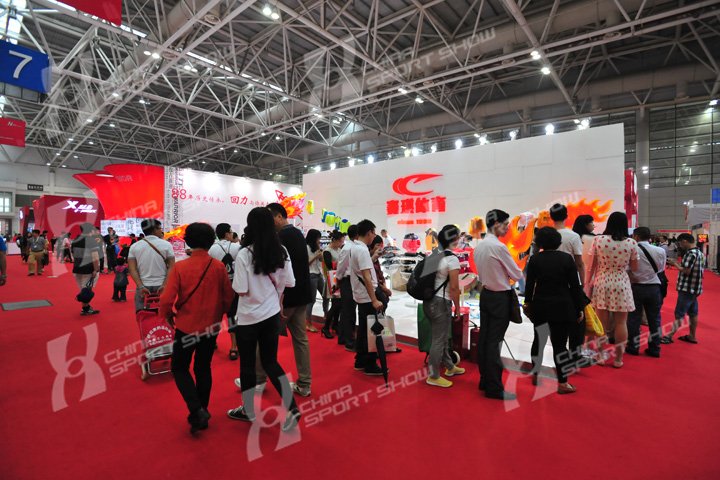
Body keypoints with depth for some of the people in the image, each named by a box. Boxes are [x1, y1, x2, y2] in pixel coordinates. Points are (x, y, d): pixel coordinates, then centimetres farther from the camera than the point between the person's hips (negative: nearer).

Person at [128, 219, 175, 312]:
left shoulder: (134, 246, 5)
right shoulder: (166, 245, -2)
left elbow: (132, 268, -2)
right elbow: (171, 267, -7)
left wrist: (140, 286, -7)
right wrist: (165, 285, -9)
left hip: (143, 287, 2)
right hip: (161, 286, -2)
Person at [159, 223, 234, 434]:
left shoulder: (179, 267, -14)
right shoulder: (219, 267, -9)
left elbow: (166, 300, -16)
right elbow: (228, 298, -3)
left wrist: (168, 316, 5)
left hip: (186, 327, -2)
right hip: (211, 327, 3)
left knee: (179, 368, 17)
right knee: (203, 369, 19)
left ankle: (196, 411, 4)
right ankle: (202, 412, 28)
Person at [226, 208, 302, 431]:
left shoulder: (244, 254, -17)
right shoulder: (282, 252, -4)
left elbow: (241, 290, -16)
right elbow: (288, 284, 1)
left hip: (248, 317, -4)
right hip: (272, 314, 4)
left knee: (247, 364, 15)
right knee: (270, 361, 17)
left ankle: (248, 411, 32)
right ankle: (291, 407, 10)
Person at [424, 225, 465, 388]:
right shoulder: (452, 259, -16)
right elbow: (454, 287, -17)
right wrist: (457, 307, -5)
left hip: (430, 300, 8)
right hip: (441, 303, -8)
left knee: (442, 337, 21)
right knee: (438, 339, 4)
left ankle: (450, 367, 39)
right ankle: (433, 376, 17)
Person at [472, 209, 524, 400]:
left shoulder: (479, 246, 6)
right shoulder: (498, 246, -19)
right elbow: (517, 275, -10)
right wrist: (522, 273, 10)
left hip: (485, 294, 8)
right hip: (500, 297, -8)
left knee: (484, 338, 13)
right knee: (494, 342, -2)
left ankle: (485, 381, 25)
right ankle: (494, 388, 9)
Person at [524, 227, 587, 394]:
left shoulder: (534, 259, -4)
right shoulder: (567, 258, -5)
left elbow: (530, 284, 0)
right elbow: (575, 286, -5)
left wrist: (528, 302, 15)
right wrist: (580, 308, 3)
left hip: (540, 306, 2)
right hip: (563, 307, -1)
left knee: (539, 340, 16)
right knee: (560, 343, 4)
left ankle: (535, 375, 29)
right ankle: (562, 383, 11)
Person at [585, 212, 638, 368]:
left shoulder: (598, 240, -7)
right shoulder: (631, 243, -5)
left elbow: (591, 266, -4)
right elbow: (634, 267, 5)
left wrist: (587, 284, 4)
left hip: (601, 284, 0)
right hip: (622, 284, 0)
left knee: (602, 322, 8)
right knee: (621, 323, 9)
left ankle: (601, 355, 17)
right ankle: (618, 358, 17)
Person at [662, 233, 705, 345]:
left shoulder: (690, 253, -18)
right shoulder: (699, 252, 13)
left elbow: (686, 271, -22)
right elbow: (693, 269, 16)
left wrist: (675, 263, -9)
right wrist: (680, 264, 8)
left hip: (687, 288, -9)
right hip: (694, 288, 9)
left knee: (679, 314, -7)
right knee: (693, 313, 14)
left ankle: (670, 336, -5)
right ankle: (692, 336, 22)